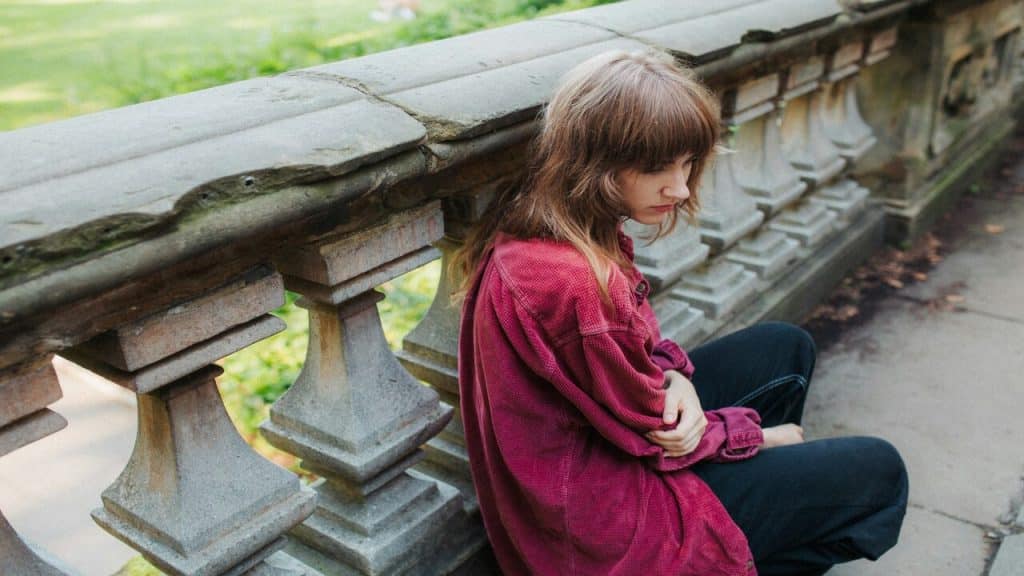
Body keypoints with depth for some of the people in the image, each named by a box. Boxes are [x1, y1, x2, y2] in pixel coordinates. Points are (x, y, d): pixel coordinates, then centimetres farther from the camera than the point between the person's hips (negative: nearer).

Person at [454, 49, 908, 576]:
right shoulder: (572, 285, -36)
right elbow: (654, 433, -22)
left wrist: (676, 377, -14)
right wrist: (760, 434, -4)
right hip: (602, 517, -9)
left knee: (785, 347, 19)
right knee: (877, 474, 1)